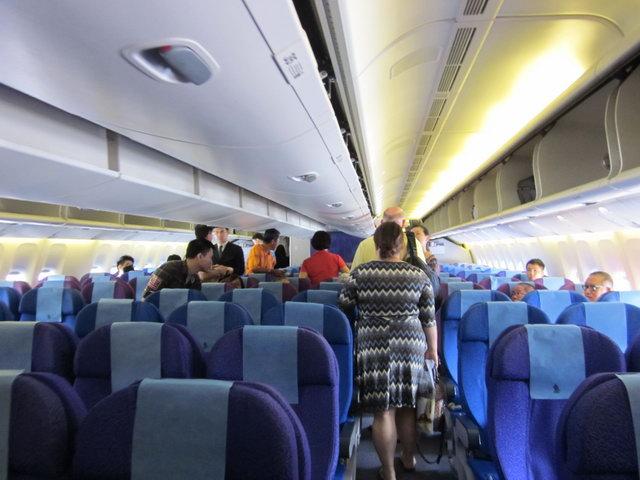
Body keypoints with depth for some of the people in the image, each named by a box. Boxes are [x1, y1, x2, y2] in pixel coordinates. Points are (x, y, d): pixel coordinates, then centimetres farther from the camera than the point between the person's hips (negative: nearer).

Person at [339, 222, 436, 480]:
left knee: (383, 411, 8)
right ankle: (409, 459, 39)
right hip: (411, 346, 2)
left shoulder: (360, 272, -5)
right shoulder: (418, 275, 0)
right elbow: (429, 317, 4)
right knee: (407, 405, 19)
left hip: (373, 348, -2)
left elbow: (343, 307, 3)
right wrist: (433, 350, 14)